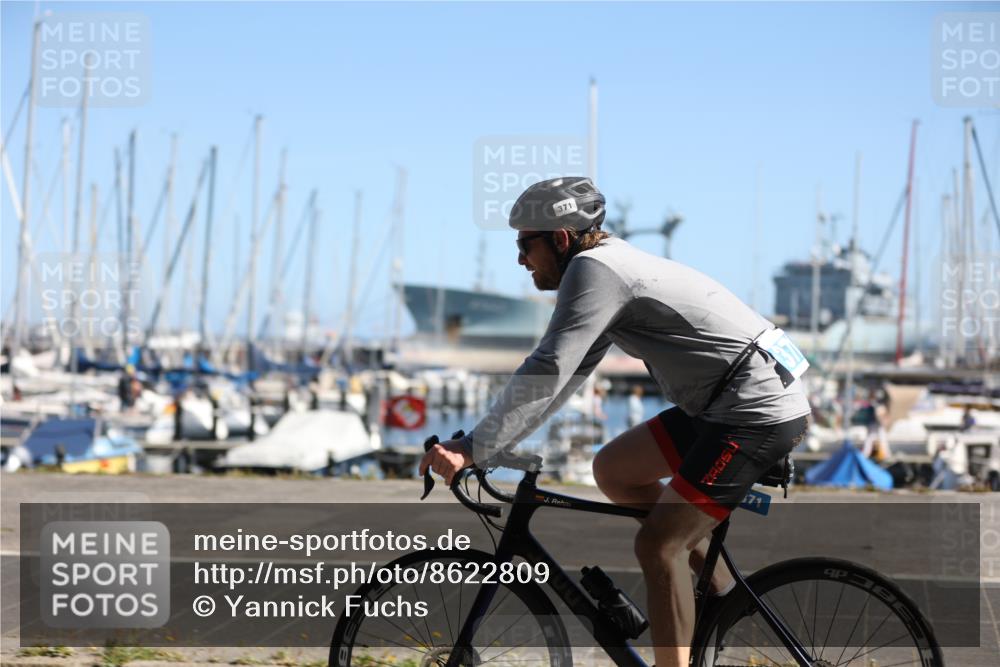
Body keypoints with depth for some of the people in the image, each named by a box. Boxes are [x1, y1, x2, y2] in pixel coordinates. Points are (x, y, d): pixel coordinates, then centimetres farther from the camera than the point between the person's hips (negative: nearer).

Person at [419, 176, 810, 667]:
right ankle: (722, 587, 17)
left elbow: (547, 373, -23)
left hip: (759, 414, -10)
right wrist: (486, 442, 15)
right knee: (612, 469, 15)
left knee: (656, 542, -10)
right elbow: (566, 376, 20)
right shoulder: (613, 265, 16)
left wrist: (473, 450, -23)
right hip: (722, 405, 10)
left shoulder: (594, 270, -14)